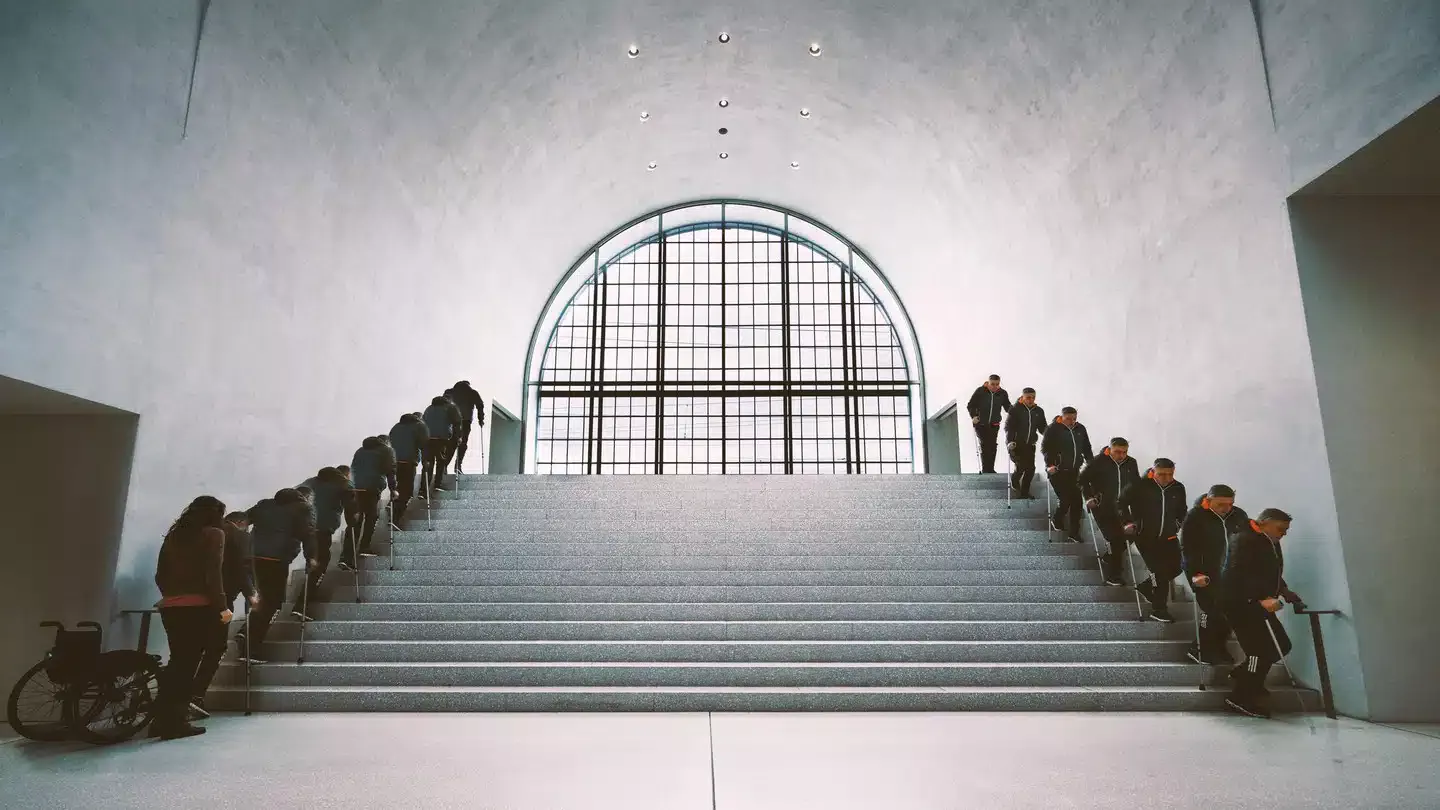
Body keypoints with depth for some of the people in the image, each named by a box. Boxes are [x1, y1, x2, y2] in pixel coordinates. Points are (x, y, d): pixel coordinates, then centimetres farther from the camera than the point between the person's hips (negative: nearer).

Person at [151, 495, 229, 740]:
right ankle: (174, 723, 1)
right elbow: (213, 574, -12)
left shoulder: (174, 535, 16)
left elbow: (160, 575, 16)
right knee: (187, 664, -1)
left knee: (178, 662, 15)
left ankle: (162, 720, 19)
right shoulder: (214, 534, -3)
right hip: (198, 607, -6)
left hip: (170, 607, 6)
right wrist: (221, 606, -9)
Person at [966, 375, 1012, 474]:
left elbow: (1008, 407, 11)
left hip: (994, 425, 3)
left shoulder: (1003, 393, 2)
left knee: (992, 447, 3)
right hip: (981, 424, -3)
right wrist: (973, 416, -15)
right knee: (984, 446, -6)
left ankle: (990, 469, 11)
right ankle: (984, 470, -1)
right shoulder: (980, 391, -6)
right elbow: (970, 405, -1)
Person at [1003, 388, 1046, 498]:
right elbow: (1008, 426, -11)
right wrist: (1010, 441, -23)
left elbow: (1043, 428, 13)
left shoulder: (1039, 411, 8)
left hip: (1029, 445, 4)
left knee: (1030, 468, -1)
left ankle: (1024, 492, 15)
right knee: (1021, 465, -16)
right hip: (1015, 444, -4)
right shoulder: (1015, 410, -5)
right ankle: (1014, 482, 16)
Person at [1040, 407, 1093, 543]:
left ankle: (1074, 533, 11)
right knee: (1065, 500, -10)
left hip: (1074, 471, 5)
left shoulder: (1080, 429, 8)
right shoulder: (1053, 429, -7)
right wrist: (1050, 464, -19)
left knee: (1076, 500, 1)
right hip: (1057, 471, -5)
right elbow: (1045, 448, -9)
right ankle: (1056, 520, 22)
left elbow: (1087, 449, 16)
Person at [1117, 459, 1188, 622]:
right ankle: (1158, 610, 3)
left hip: (1168, 537, 5)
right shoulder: (1139, 486, -14)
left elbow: (1181, 510, 20)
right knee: (1159, 571, -9)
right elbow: (1122, 503, -1)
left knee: (1175, 569, 7)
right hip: (1145, 536, -5)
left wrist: (1177, 524, 9)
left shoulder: (1178, 488, 1)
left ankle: (1145, 586, 32)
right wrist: (1128, 522, -7)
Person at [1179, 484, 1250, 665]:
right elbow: (1187, 548, -16)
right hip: (1203, 572, -5)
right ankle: (1203, 652, 5)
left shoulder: (1239, 516, 2)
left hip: (1228, 573, 6)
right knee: (1212, 611, -10)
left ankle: (1218, 649, 22)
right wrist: (1195, 573, -25)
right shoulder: (1195, 516, -14)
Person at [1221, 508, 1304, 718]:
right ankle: (1241, 697, -2)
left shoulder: (1270, 542, 16)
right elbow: (1239, 575, -26)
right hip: (1242, 604, -10)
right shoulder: (1244, 540, -16)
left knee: (1280, 646, 10)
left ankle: (1242, 675, 26)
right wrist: (1262, 599, -31)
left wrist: (1284, 591, 8)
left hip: (1257, 604, 10)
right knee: (1263, 649, -11)